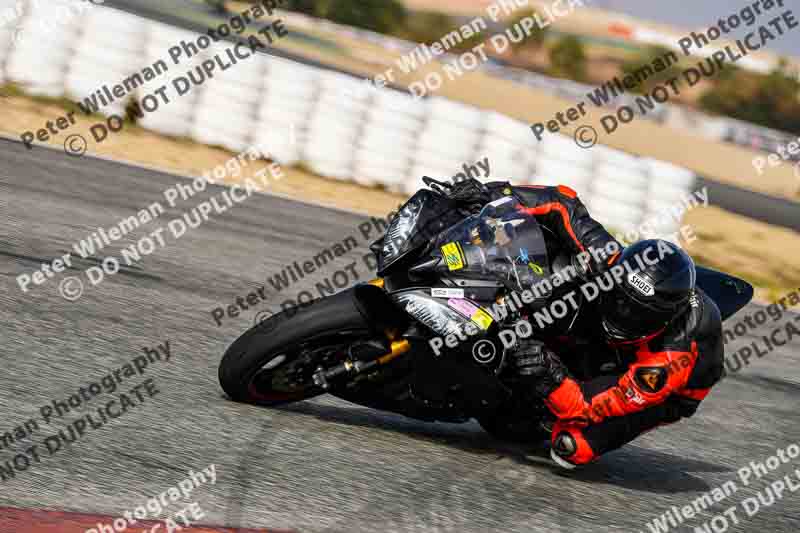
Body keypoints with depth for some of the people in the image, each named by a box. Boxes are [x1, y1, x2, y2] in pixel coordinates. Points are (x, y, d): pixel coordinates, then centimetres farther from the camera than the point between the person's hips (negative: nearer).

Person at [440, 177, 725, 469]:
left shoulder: (672, 357, -44)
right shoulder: (613, 265, -32)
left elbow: (594, 408, -40)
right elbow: (565, 204, -25)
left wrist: (550, 379, -59)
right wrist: (497, 193, -37)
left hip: (669, 391, -5)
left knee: (569, 447, -27)